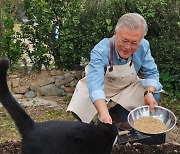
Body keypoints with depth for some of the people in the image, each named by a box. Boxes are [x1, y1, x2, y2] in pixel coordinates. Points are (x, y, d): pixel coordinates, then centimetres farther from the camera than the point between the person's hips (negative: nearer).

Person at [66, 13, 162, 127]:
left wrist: (149, 93, -33)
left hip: (127, 88, 4)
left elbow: (152, 73, -12)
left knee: (154, 96, -18)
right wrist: (104, 114, -61)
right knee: (80, 111, -25)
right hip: (100, 88, -3)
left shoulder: (144, 47, -22)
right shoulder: (101, 51, -34)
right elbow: (95, 84, -46)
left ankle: (115, 111, 3)